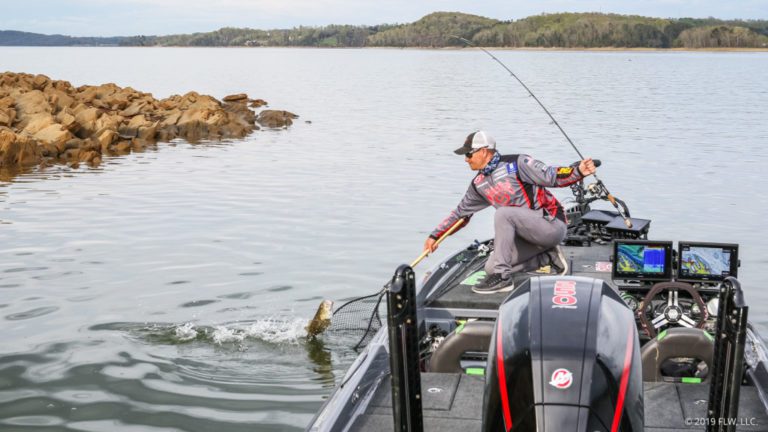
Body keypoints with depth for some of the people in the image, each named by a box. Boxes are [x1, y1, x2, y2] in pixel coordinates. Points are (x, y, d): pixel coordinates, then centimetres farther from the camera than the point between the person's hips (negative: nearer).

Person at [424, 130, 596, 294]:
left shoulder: (516, 163, -13)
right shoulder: (478, 184, 9)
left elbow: (552, 176, -17)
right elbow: (461, 212, 21)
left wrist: (579, 171, -36)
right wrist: (435, 236, 22)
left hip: (552, 224, -8)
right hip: (528, 235, 8)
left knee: (503, 213, -30)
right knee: (491, 268, -2)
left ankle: (502, 278, -24)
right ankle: (546, 257, 8)